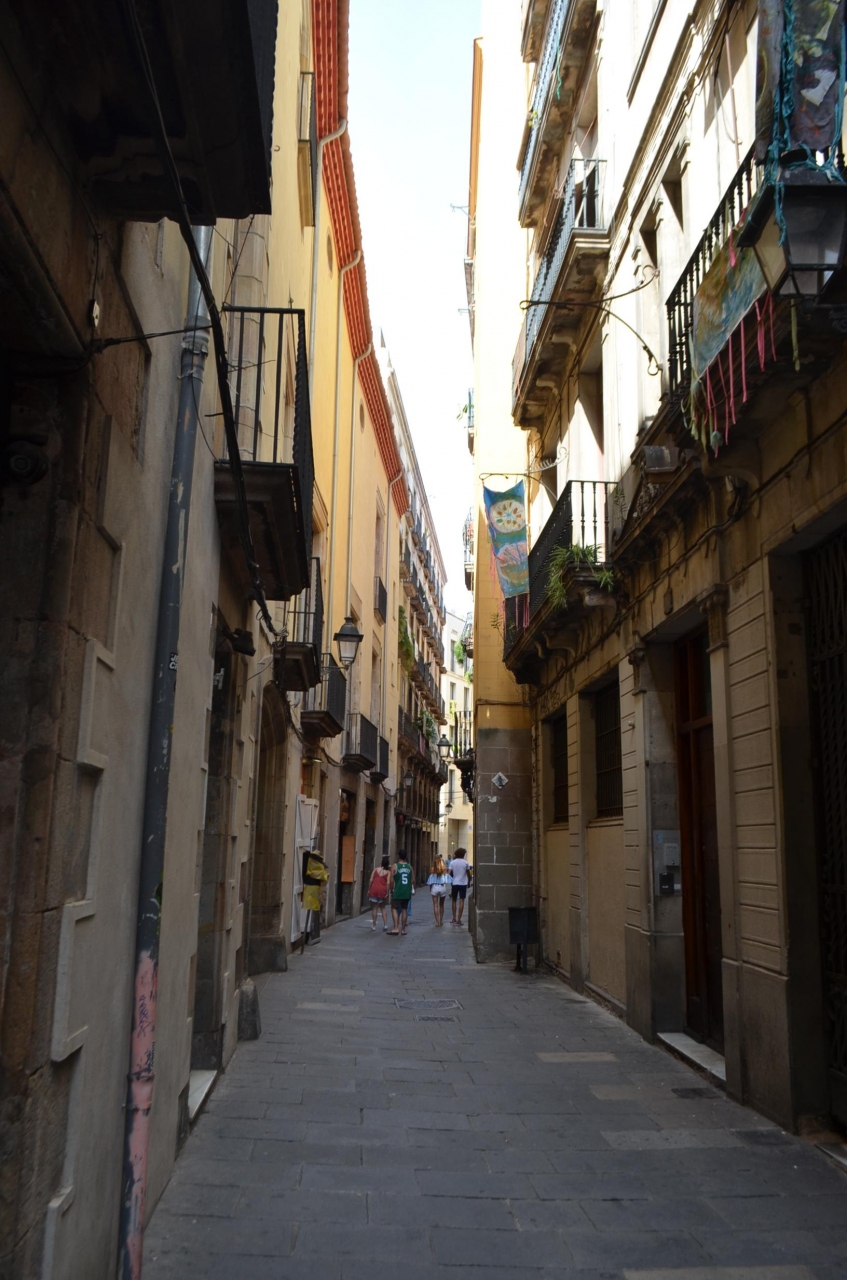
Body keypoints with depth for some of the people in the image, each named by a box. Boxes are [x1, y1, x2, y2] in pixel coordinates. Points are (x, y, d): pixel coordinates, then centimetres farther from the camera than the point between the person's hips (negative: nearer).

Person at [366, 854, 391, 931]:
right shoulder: (388, 872, 3)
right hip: (383, 891, 0)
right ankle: (385, 924, 7)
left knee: (374, 908, 7)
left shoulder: (376, 869, 6)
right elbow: (388, 883, -8)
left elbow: (371, 880, 1)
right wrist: (387, 892, -7)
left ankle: (374, 925, 8)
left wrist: (369, 889, 7)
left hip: (374, 889, 0)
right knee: (382, 908, 17)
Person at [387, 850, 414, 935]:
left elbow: (392, 880, -9)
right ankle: (403, 929, 16)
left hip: (398, 892, -4)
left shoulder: (395, 866, -7)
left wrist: (391, 890, 4)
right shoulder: (409, 866, 5)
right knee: (404, 910, 12)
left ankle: (396, 928, -13)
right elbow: (412, 880, 7)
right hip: (407, 892, 4)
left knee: (394, 909, 0)